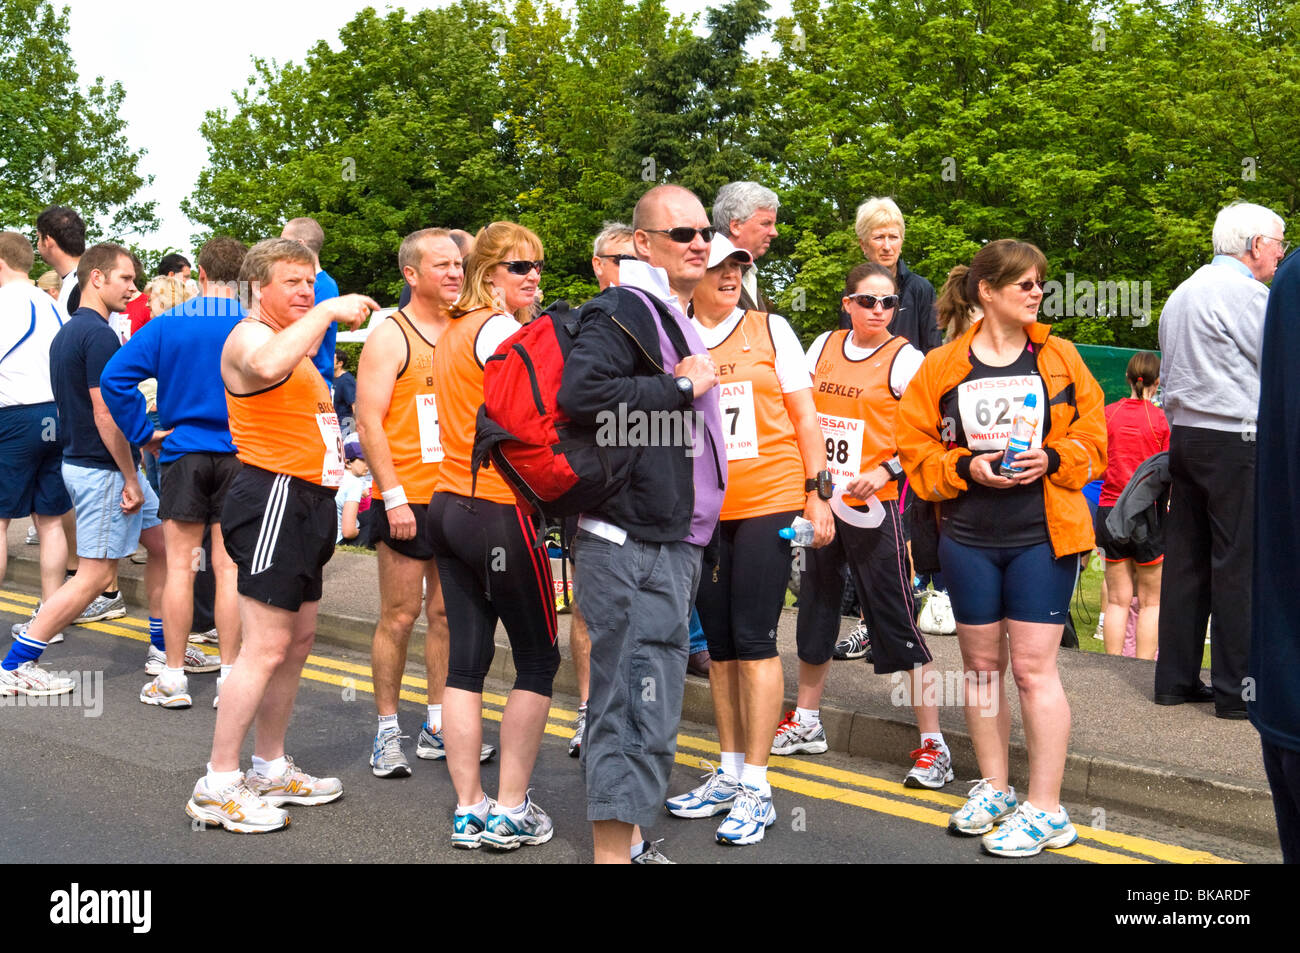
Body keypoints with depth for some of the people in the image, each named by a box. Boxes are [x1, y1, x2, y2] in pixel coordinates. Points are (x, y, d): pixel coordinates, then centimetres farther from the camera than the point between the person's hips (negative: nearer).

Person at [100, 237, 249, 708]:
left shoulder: (168, 324, -2)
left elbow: (115, 376, -7)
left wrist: (143, 432, -1)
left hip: (184, 455, 0)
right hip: (239, 457, 0)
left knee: (180, 566, 5)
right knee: (228, 567, 3)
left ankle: (173, 680, 9)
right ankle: (229, 676, 7)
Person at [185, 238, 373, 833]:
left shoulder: (293, 339, 22)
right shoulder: (250, 336, -10)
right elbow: (267, 365, -38)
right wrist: (327, 312, -30)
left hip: (304, 500, 10)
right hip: (273, 497, -10)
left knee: (299, 640, 14)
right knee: (266, 646, -11)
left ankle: (270, 768, 25)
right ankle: (217, 787, -6)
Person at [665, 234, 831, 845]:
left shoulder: (769, 329, 2)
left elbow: (803, 414, 4)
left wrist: (817, 494, -1)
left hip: (768, 503, -3)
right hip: (702, 512, 3)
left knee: (754, 641, -6)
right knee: (719, 644, 10)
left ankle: (756, 789, 0)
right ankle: (730, 774, 22)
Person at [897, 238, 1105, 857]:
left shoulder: (1060, 358, 4)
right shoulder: (942, 366, 3)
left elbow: (1092, 435, 5)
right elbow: (916, 447, 4)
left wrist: (1053, 459, -14)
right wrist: (965, 468, -13)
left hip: (1043, 534, -2)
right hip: (968, 537, 2)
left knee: (1033, 667, -4)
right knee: (981, 664, 12)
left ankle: (1045, 810, 4)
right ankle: (994, 789, 28)